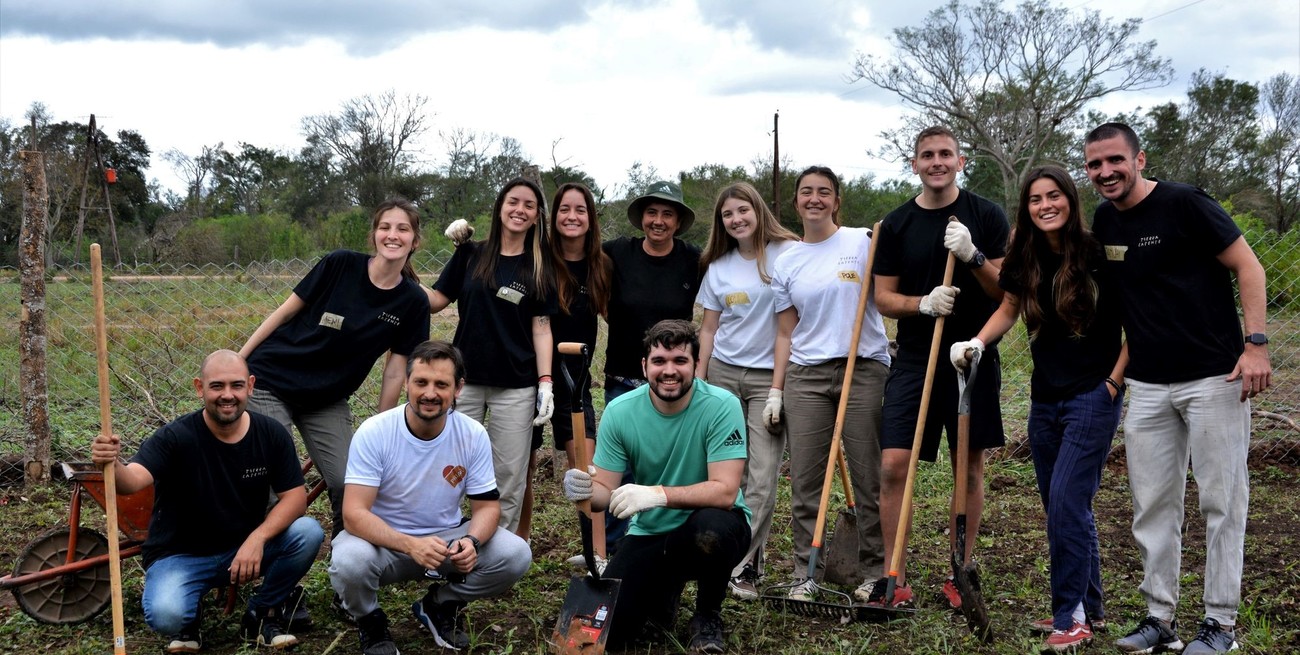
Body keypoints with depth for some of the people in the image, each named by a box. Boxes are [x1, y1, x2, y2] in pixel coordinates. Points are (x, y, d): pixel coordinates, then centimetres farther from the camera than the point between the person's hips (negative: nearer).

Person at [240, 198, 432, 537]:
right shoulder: (340, 265, -14)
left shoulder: (413, 302, -6)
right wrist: (238, 360, -3)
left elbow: (394, 371, -1)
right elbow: (286, 311, -5)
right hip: (271, 382, -3)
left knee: (349, 485, -5)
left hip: (328, 401, 3)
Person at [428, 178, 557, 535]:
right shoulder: (470, 255, 6)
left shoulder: (540, 268, 5)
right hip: (465, 380, 1)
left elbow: (541, 329, 2)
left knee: (509, 479, 3)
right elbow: (434, 300, 5)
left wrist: (545, 383, -6)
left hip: (515, 388, 0)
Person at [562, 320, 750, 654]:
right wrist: (584, 489, -32)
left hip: (714, 525, -2)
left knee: (710, 527, -38)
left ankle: (708, 615, -5)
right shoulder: (620, 411, -10)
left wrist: (658, 494, -40)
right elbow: (605, 491, -7)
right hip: (650, 533, 3)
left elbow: (725, 491, -27)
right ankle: (664, 589, 22)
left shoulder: (721, 406, -20)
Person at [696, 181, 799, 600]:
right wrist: (698, 381, 8)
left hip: (770, 376, -4)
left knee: (763, 476, -8)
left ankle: (744, 565, -2)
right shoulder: (718, 268, 10)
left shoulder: (788, 253, -3)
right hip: (723, 373, 4)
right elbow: (709, 329, 14)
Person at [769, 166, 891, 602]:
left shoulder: (864, 242, 1)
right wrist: (776, 390, 7)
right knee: (805, 480, 2)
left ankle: (874, 571, 14)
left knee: (869, 477, 2)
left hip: (864, 370, -2)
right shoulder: (785, 263, 10)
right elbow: (786, 333, 11)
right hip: (805, 376, 3)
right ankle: (804, 575, 10)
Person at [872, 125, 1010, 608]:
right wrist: (923, 302, -14)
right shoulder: (897, 224, 5)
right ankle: (895, 580, 2)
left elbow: (1008, 291, -1)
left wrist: (973, 255, -18)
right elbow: (884, 298, 6)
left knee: (970, 468, 6)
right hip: (915, 360, 1)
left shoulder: (986, 216, 1)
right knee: (893, 466, -8)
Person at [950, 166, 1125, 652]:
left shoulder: (1099, 254, -13)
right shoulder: (1025, 259, 3)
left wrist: (1114, 381, -9)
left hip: (1093, 396, -6)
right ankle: (1089, 608, 24)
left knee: (1067, 501, -13)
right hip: (1045, 398, 6)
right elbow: (1009, 309, 15)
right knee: (1064, 507, 11)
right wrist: (975, 343, -2)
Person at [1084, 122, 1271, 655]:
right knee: (1152, 506, 8)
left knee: (1221, 502, 2)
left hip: (1213, 377, -6)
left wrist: (1255, 343, -16)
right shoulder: (1104, 222, 8)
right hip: (1148, 386, 6)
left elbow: (1247, 267, -9)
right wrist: (1121, 364, 13)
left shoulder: (1185, 205, -10)